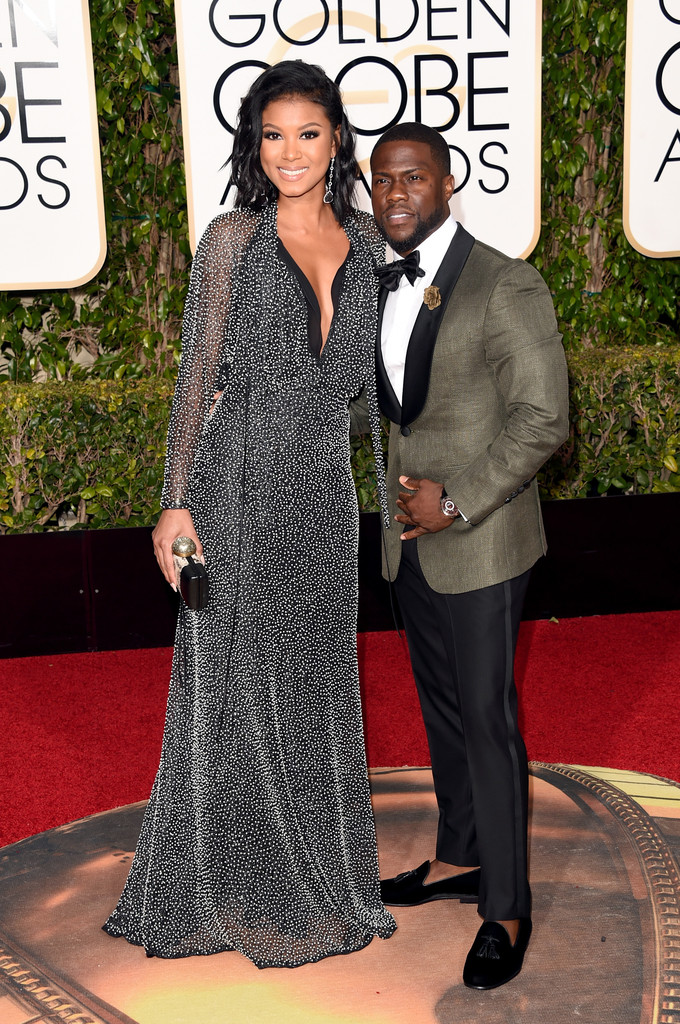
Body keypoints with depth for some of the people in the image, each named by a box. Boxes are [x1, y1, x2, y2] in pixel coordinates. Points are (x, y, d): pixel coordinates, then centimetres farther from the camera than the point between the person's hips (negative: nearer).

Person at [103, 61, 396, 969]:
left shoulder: (364, 242, 9)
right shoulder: (232, 239, -4)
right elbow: (199, 375, -5)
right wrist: (177, 503, -10)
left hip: (325, 490, 4)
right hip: (239, 485, -4)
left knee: (318, 685, 12)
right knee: (239, 687, 4)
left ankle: (318, 880, 30)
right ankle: (233, 890, 22)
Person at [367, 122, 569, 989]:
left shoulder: (505, 287, -15)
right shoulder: (380, 287, 8)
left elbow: (542, 417, -18)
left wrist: (456, 501, -21)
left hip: (478, 541, -7)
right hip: (409, 537, 7)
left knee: (488, 719, 0)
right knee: (440, 705, 19)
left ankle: (505, 909, 14)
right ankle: (460, 857, 37)